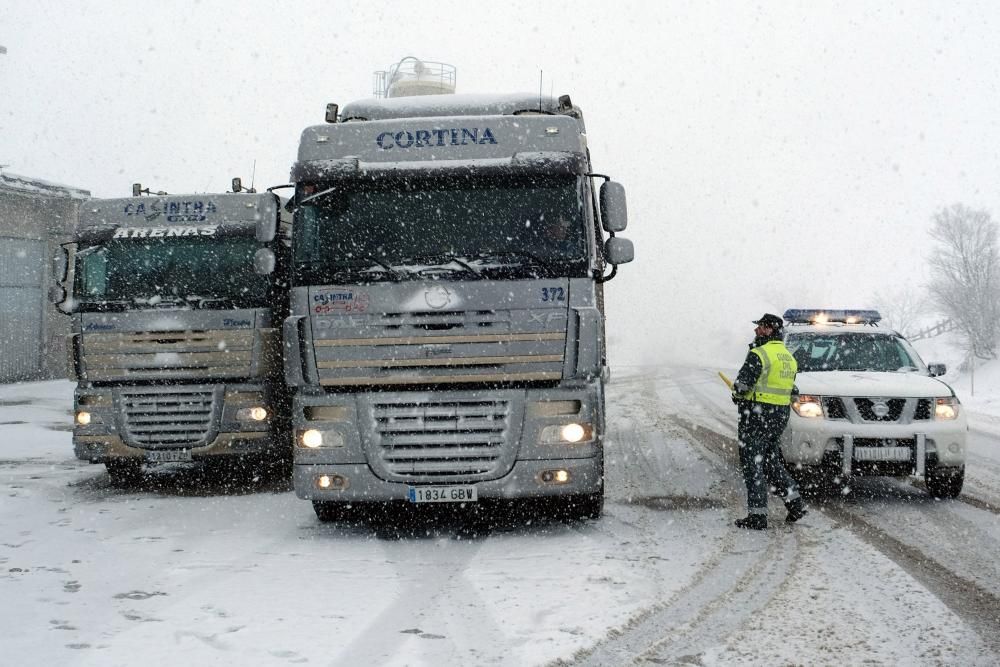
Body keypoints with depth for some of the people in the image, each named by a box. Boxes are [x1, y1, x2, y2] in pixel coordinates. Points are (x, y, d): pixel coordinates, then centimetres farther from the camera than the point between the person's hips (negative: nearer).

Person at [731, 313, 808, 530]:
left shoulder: (759, 354, -15)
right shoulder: (788, 357, 14)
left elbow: (742, 385, -19)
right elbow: (791, 391, 17)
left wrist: (738, 395, 4)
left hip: (757, 414, -8)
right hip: (781, 414, 8)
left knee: (752, 464, -3)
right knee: (772, 461, 20)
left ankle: (757, 515, -4)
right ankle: (795, 503, 17)